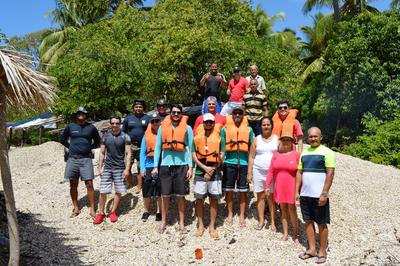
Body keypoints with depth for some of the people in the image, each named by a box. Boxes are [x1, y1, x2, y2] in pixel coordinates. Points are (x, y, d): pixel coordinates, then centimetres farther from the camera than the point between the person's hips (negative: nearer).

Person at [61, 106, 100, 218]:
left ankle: (91, 209, 3)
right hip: (73, 159, 1)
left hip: (86, 159, -1)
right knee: (73, 185, 7)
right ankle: (76, 208, 19)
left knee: (89, 184, -6)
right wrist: (71, 147, 8)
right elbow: (63, 139, 17)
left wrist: (89, 148, 5)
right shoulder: (70, 127, 4)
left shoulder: (91, 127, 4)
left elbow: (97, 141, 16)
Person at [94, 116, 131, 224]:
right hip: (107, 167, 2)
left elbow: (128, 154, -4)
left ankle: (113, 212, 22)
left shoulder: (125, 137, -3)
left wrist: (127, 169, -10)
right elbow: (102, 153, 9)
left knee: (118, 191, 5)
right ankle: (101, 213, 16)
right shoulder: (105, 136, 5)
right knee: (103, 192, 1)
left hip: (120, 168, -2)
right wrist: (100, 167, 3)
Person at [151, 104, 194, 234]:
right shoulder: (162, 127, 7)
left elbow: (190, 148, 4)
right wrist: (155, 166, 3)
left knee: (181, 196, 5)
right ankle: (163, 222, 21)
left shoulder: (187, 128, 4)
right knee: (165, 195, 6)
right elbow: (157, 147, 9)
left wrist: (190, 167, -2)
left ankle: (182, 223, 18)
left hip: (182, 165, -1)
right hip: (165, 165, 1)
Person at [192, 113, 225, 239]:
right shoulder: (197, 137, 7)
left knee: (214, 199, 4)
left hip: (215, 173, -1)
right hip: (200, 172, 1)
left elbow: (221, 157, -1)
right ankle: (201, 225, 19)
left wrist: (211, 171, -9)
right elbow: (194, 155, 1)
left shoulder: (219, 137, 4)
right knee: (199, 199, 5)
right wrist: (205, 167, -12)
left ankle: (212, 226, 15)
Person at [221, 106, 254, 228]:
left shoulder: (248, 129, 8)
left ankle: (242, 216, 18)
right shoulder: (225, 129, 6)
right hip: (229, 163, 0)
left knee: (243, 191, 5)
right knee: (229, 190, 6)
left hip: (244, 163, 0)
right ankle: (230, 214, 23)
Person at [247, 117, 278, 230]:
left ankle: (273, 222, 14)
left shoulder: (277, 139, 5)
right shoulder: (256, 139, 6)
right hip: (258, 171, 1)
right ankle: (261, 221, 18)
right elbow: (251, 157, 5)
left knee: (271, 196, 3)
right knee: (260, 196, 8)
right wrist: (249, 172, 0)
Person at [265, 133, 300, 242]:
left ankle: (295, 234, 16)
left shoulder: (296, 154, -4)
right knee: (283, 209, 11)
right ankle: (285, 233, 20)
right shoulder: (276, 155, 5)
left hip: (291, 187, -3)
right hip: (279, 187, 3)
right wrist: (267, 186, 3)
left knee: (292, 209, 2)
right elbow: (271, 171, 5)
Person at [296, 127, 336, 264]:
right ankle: (312, 249, 23)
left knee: (321, 223, 5)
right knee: (308, 221, 11)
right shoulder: (304, 153, 12)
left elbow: (330, 173, -13)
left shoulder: (326, 152, -6)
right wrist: (297, 191, 8)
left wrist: (324, 193, -19)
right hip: (305, 195, 6)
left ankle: (322, 251, 17)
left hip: (319, 195, -6)